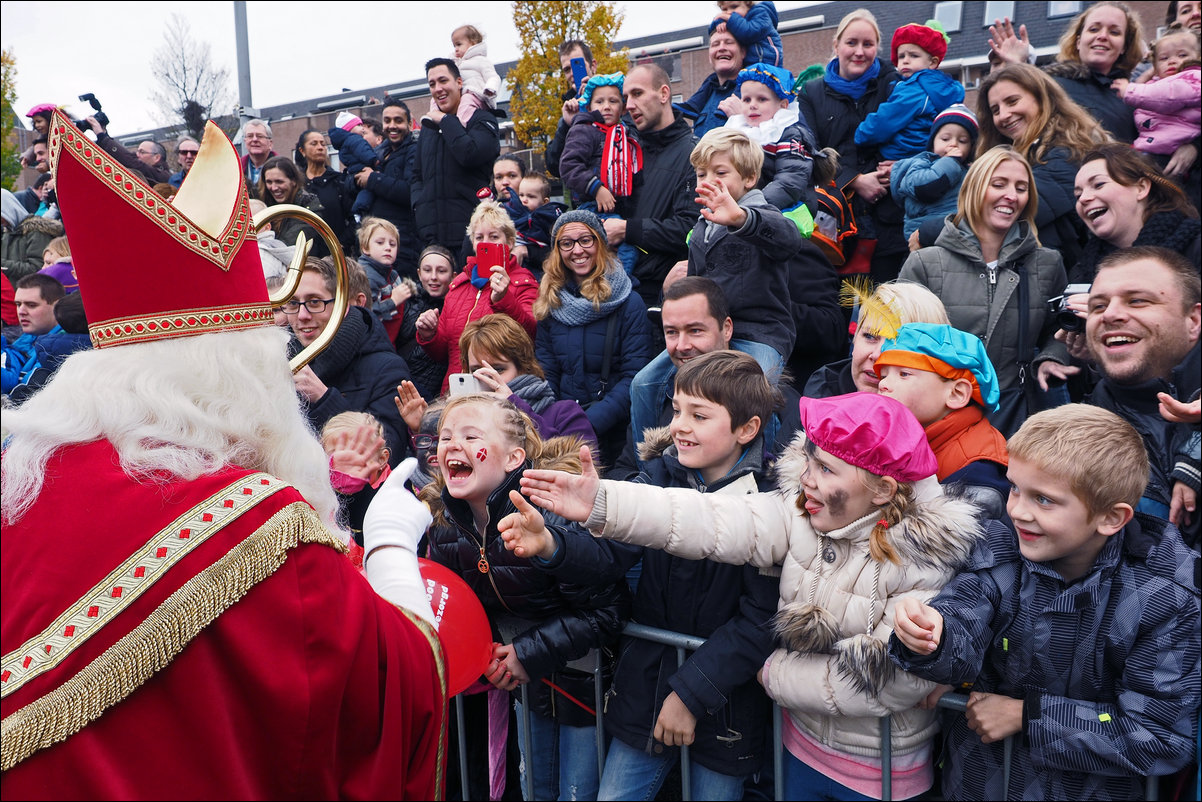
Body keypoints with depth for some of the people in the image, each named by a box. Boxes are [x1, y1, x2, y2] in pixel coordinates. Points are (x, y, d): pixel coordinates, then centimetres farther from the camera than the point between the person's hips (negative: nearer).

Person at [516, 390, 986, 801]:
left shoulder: (925, 557, -23)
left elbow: (893, 681, -26)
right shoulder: (800, 514, -11)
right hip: (802, 747, 4)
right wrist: (602, 504, -35)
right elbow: (715, 522, -23)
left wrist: (776, 674, -16)